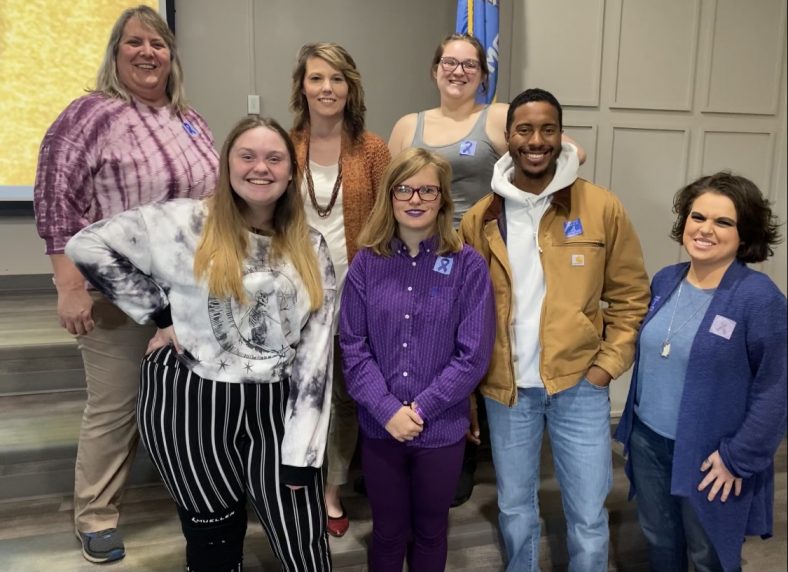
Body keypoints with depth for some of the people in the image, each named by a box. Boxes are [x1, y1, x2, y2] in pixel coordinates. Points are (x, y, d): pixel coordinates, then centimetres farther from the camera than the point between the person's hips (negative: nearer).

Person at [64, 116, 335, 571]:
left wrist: (302, 452, -6)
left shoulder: (310, 248, 3)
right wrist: (161, 314, -6)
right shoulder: (185, 222, -5)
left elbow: (316, 351, -1)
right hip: (192, 404, -1)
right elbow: (87, 247, -3)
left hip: (276, 408, 2)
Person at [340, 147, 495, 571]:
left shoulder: (467, 266, -9)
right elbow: (353, 347, -5)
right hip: (379, 426, 1)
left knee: (430, 532, 20)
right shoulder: (367, 263, -4)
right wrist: (388, 409, -14)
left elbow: (474, 354, -10)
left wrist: (421, 409, -13)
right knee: (387, 532, 20)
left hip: (442, 429, -1)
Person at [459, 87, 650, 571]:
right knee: (515, 507, 20)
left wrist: (609, 364, -7)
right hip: (505, 387, 2)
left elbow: (630, 294, 0)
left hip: (579, 385, -1)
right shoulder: (480, 219, -1)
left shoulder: (603, 208, -6)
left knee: (588, 516, 12)